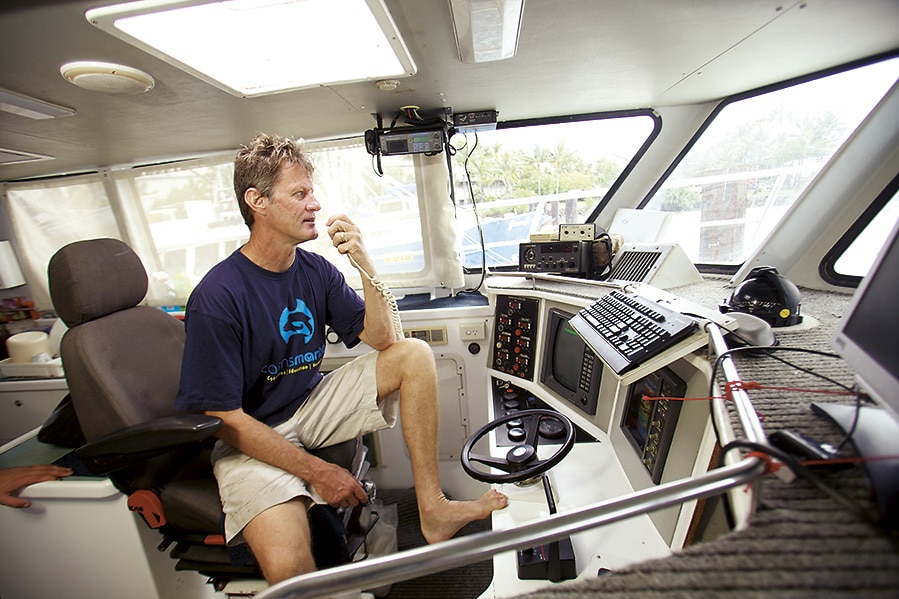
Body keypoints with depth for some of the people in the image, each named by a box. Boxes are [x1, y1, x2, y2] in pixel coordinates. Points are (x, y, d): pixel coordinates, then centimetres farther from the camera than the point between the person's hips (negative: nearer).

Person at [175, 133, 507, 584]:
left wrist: (366, 266, -20)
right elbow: (224, 418, -17)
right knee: (288, 564, -32)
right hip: (249, 437, -5)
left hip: (310, 404, 6)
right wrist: (316, 471, -18)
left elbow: (382, 339, -6)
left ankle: (432, 510, -5)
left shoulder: (315, 271, -4)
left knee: (415, 355, -11)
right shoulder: (216, 298, -20)